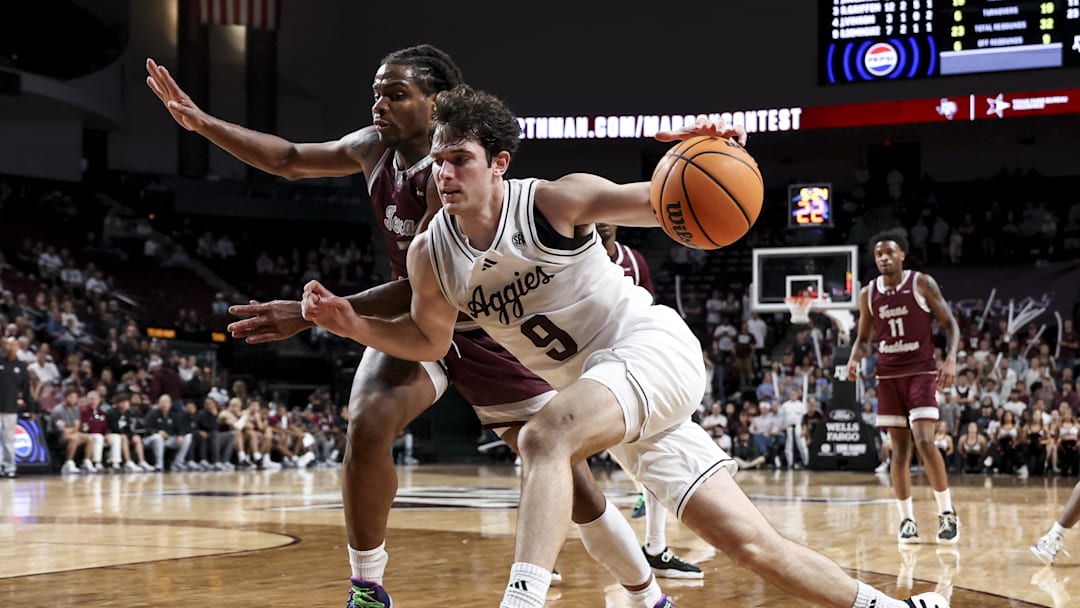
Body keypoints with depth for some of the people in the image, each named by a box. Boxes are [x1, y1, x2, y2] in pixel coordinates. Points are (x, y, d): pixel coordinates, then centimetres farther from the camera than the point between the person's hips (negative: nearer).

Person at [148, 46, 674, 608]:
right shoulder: (375, 149, -8)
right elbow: (291, 160, 7)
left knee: (573, 483, -5)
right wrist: (200, 122, -3)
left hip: (487, 328, -5)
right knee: (367, 426, -25)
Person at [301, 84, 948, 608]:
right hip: (598, 382, 6)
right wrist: (353, 324, -2)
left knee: (543, 437, -34)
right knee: (752, 542, 5)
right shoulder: (431, 256, -1)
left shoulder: (554, 202, -15)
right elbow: (430, 339, 15)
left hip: (655, 346, -6)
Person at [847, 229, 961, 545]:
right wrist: (854, 359, -7)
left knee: (924, 441, -16)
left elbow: (950, 324, -2)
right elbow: (864, 339, 14)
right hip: (888, 376, 4)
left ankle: (947, 513, -4)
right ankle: (907, 521, 8)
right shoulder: (868, 294, 5)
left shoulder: (922, 283, -5)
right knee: (900, 450, 3)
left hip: (921, 371, -3)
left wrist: (951, 358, -17)